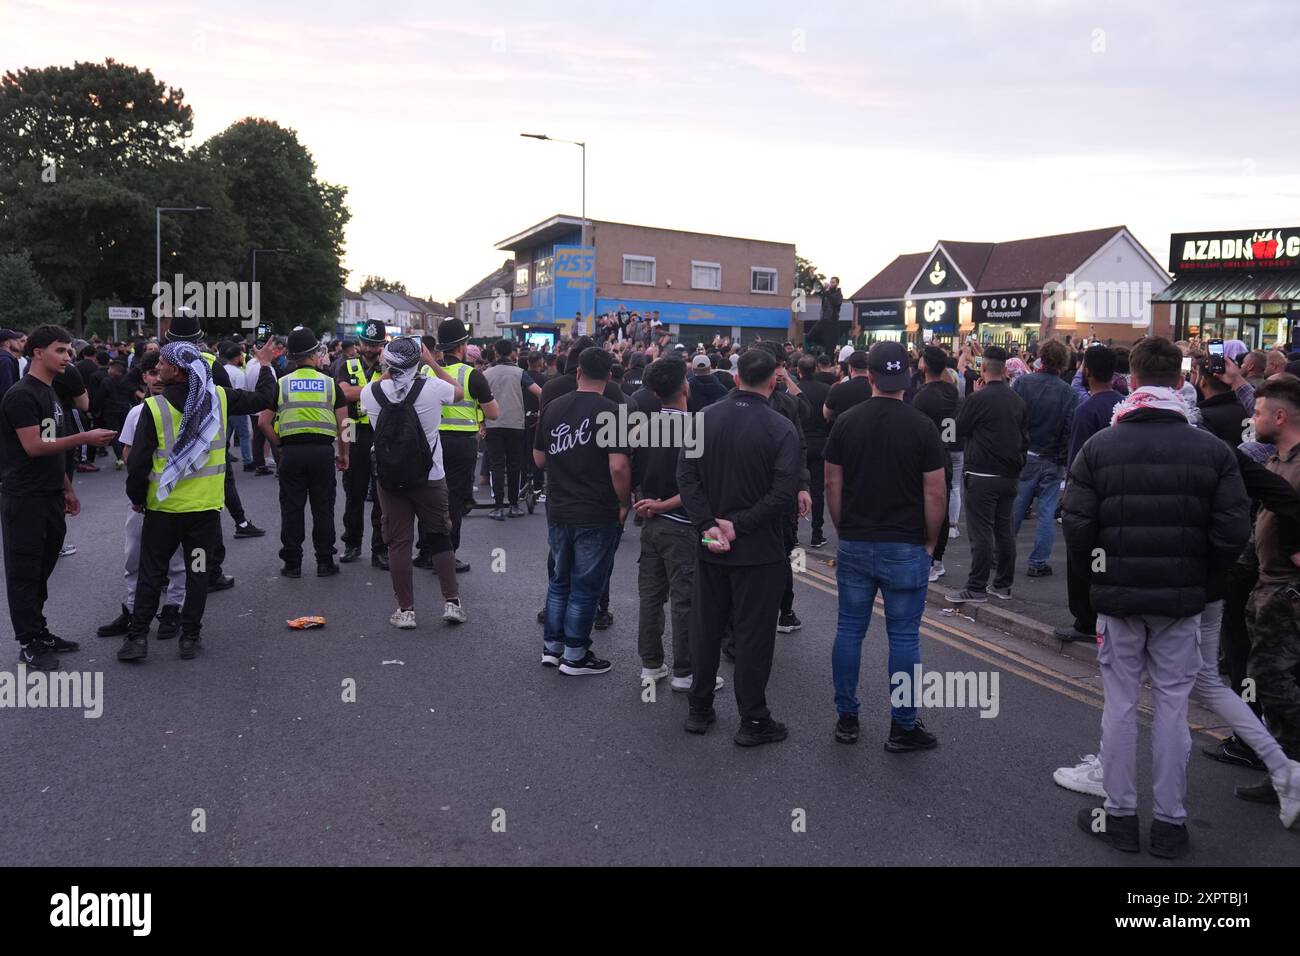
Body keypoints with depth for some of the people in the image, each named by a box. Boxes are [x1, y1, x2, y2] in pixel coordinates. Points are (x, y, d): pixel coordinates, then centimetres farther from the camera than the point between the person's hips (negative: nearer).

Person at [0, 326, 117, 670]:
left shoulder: (50, 394, 15)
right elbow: (34, 447, -20)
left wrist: (67, 488, 20)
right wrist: (85, 438, -22)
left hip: (50, 498, 9)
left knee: (42, 570, 15)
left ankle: (39, 632, 24)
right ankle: (28, 644, 7)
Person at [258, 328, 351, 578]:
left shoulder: (281, 385, 4)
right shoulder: (330, 384, 3)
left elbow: (263, 421, 0)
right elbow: (343, 423, 0)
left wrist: (279, 446, 9)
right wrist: (344, 454, 8)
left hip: (291, 452, 0)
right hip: (323, 452, 0)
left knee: (292, 508, 7)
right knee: (323, 509, 8)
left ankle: (292, 564, 12)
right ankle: (325, 562, 12)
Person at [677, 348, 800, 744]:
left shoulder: (704, 418, -1)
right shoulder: (781, 428, -13)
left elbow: (686, 476, -5)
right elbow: (785, 493, -20)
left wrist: (708, 525, -11)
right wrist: (739, 525, -15)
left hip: (710, 545, 4)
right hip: (759, 549, -4)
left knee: (705, 627, 15)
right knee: (753, 633, 6)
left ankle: (699, 710, 27)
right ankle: (753, 721, 15)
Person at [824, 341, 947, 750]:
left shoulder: (846, 422, -1)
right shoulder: (922, 426, -8)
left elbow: (832, 484, 3)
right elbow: (936, 493, -8)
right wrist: (930, 542, 4)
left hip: (854, 544, 3)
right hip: (906, 547, -3)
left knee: (849, 630, 11)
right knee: (903, 637, 5)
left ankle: (846, 718, 20)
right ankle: (903, 727, 14)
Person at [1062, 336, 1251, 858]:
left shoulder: (1100, 447, -7)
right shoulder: (1213, 450, -4)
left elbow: (1076, 526, -10)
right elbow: (1233, 531, -6)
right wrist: (1202, 576, 10)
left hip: (1117, 596, -1)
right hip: (1182, 599, 1)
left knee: (1120, 704, 9)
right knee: (1172, 706, 10)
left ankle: (1119, 815, 19)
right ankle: (1170, 823, 18)